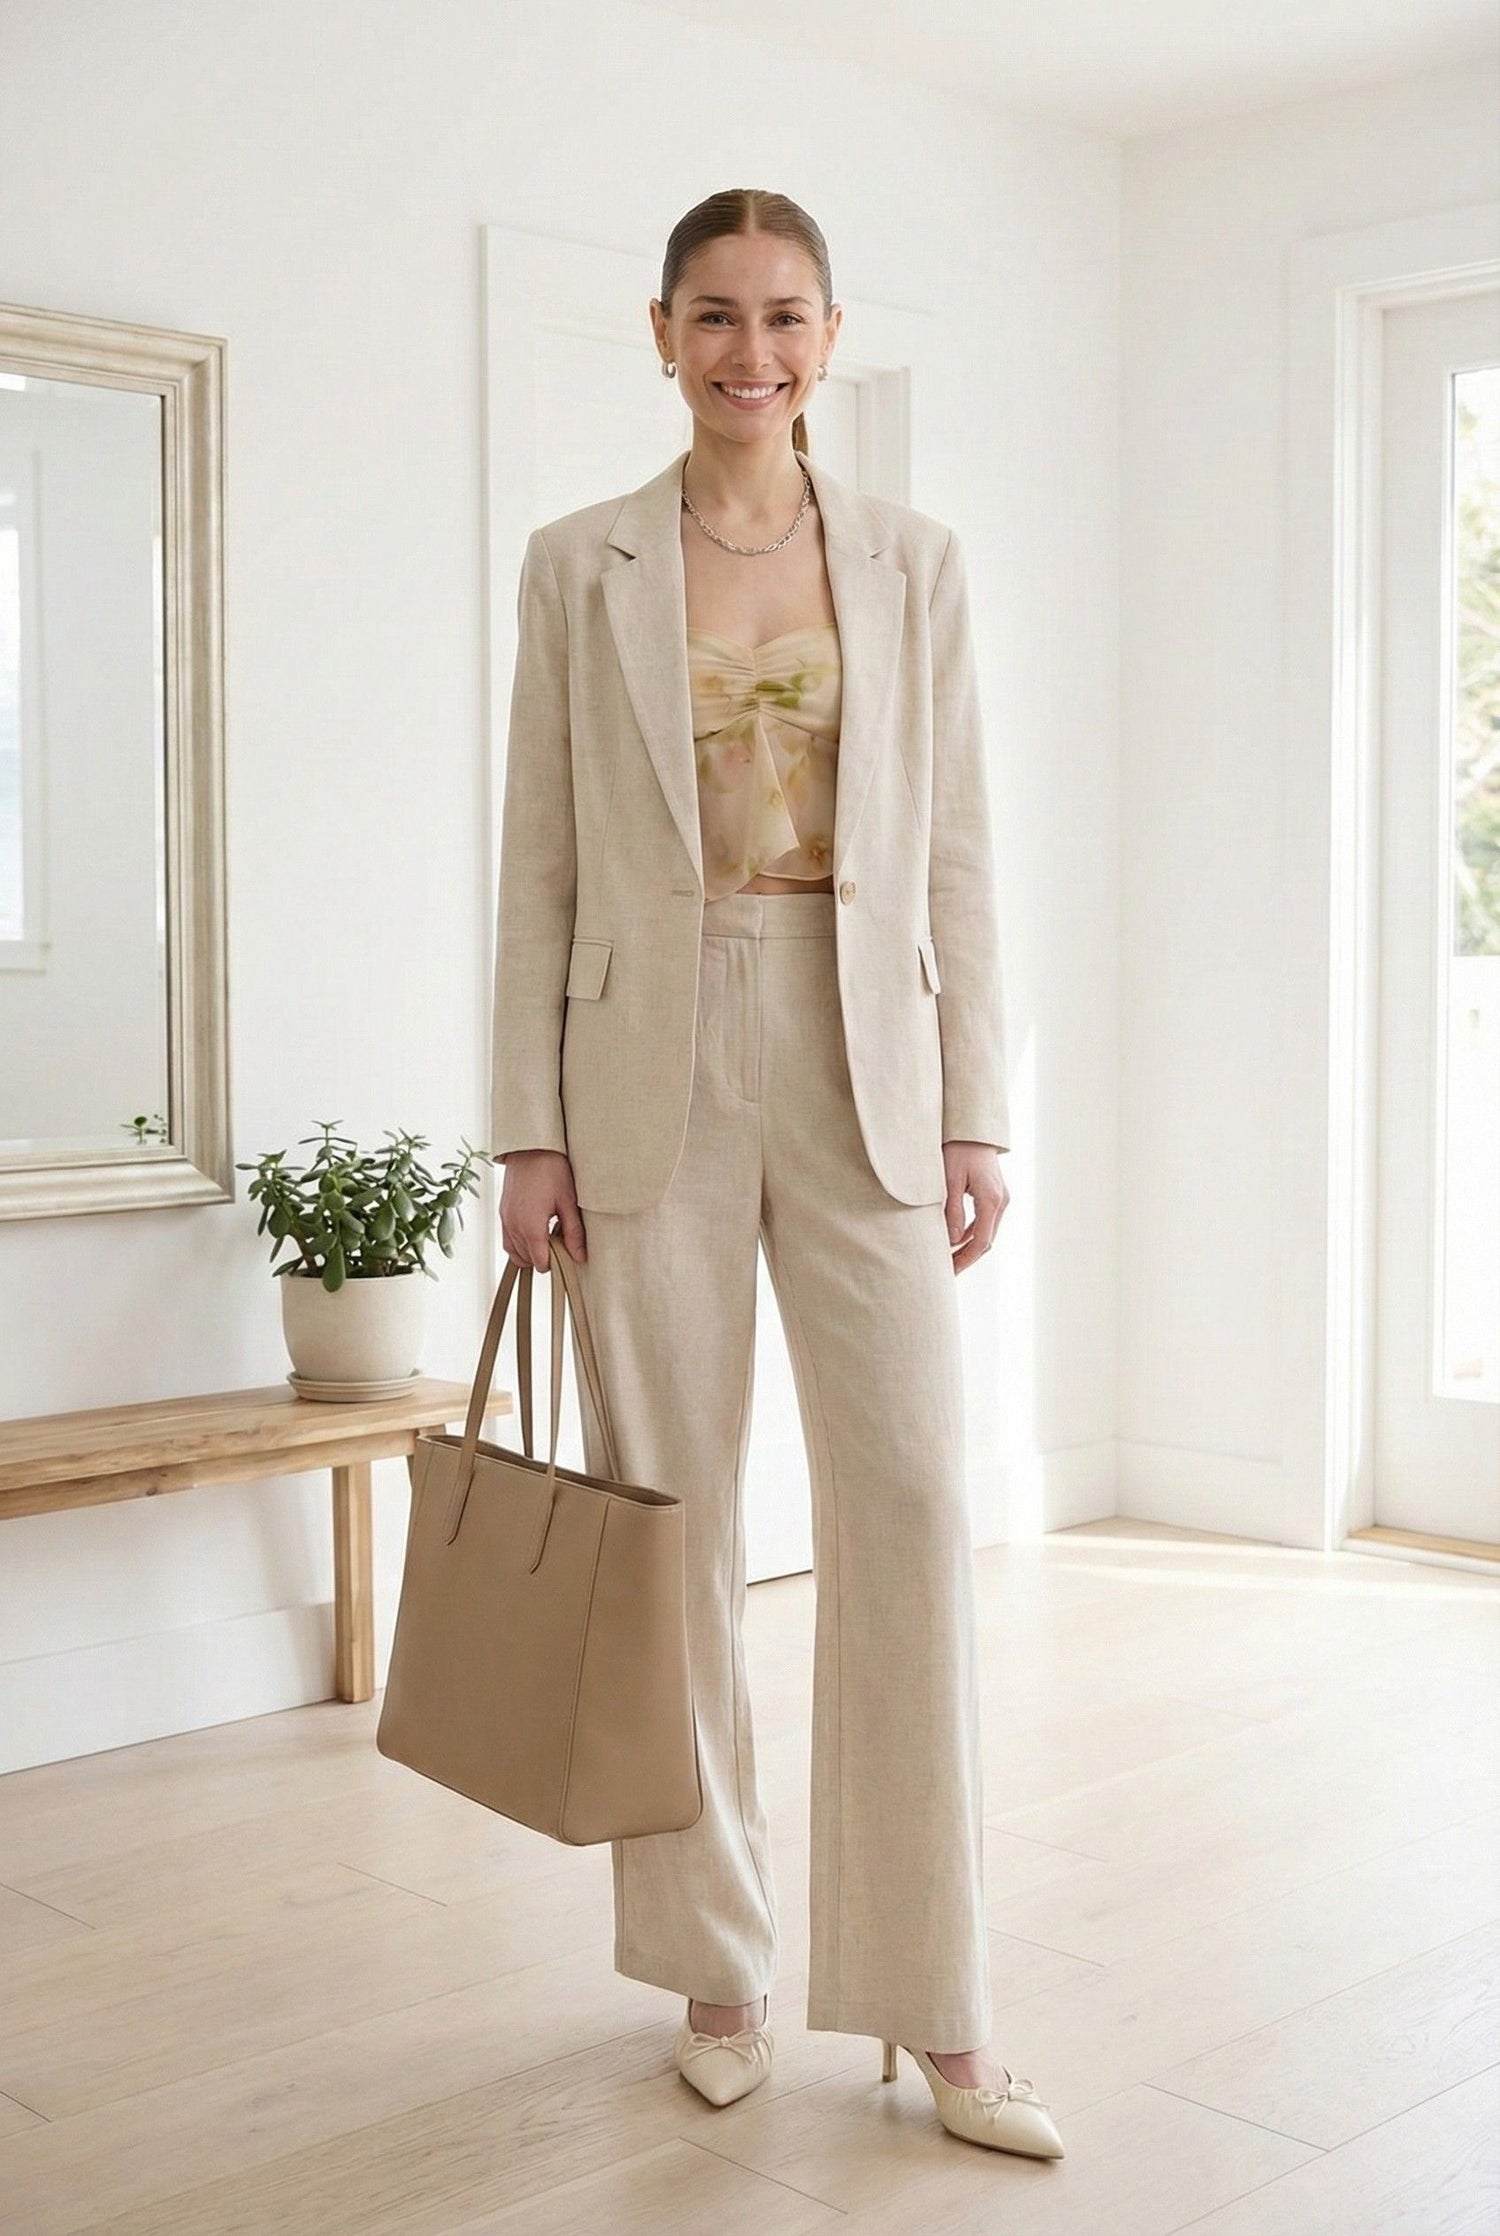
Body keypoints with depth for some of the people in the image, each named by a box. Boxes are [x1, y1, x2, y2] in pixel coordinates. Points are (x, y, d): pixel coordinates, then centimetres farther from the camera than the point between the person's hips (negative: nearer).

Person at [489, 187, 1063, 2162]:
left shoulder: (915, 561, 8)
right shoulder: (581, 567, 6)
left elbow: (957, 855, 6)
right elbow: (541, 864, 3)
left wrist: (975, 1114, 1)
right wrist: (529, 1129, -2)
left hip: (862, 1073, 1)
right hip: (655, 1074, 0)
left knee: (910, 1507, -4)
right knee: (676, 1517, 5)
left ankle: (937, 2006, 8)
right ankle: (719, 1965, 22)